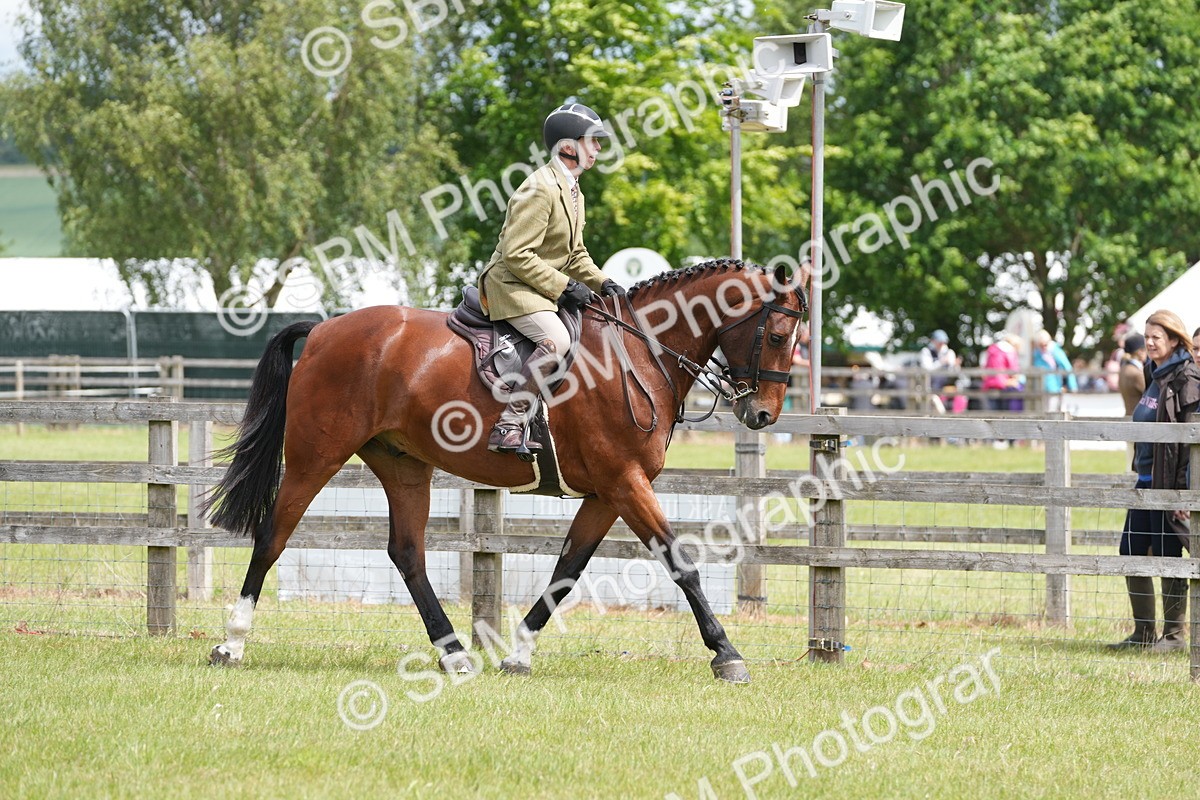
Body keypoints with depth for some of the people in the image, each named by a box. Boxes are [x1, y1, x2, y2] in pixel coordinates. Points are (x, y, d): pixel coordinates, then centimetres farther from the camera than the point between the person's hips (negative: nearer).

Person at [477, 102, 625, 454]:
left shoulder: (573, 193, 15)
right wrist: (563, 286, -21)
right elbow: (516, 255, -23)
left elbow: (576, 255, 23)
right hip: (512, 286, -10)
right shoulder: (540, 190, -17)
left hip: (544, 290, 10)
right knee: (556, 339, -32)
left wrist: (601, 283, 4)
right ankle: (508, 428, -35)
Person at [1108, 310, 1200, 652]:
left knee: (1167, 556, -2)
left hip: (1169, 481, -9)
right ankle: (1143, 632, 17)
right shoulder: (1155, 376, 14)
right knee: (1131, 553, 9)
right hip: (1146, 479, 9)